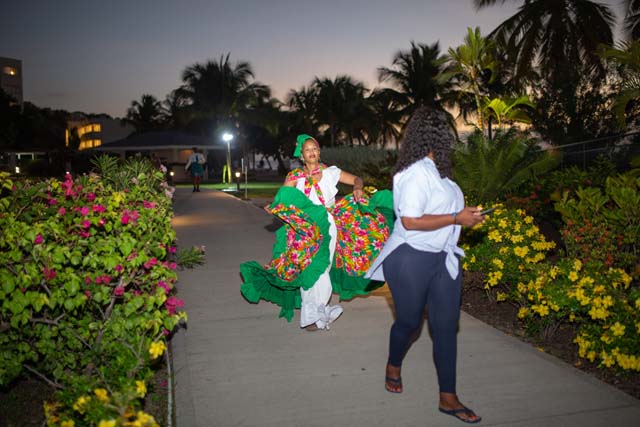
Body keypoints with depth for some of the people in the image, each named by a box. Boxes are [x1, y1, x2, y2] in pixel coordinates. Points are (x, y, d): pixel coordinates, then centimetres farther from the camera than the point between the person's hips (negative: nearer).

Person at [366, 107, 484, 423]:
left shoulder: (435, 170, 8)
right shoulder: (417, 172, -19)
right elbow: (411, 221, -24)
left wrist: (464, 214, 11)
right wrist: (457, 218, -20)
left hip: (444, 258, 8)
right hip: (412, 259, -8)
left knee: (446, 325, 7)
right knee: (409, 321, 12)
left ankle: (448, 397, 17)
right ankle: (393, 366, 43)